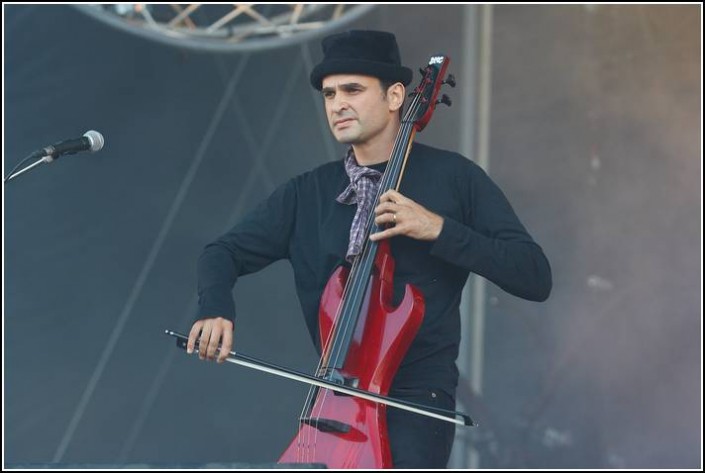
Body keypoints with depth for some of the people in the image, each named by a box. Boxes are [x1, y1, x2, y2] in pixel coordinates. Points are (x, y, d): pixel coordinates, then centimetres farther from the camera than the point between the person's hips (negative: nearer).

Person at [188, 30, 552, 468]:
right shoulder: (306, 194, 9)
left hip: (418, 391, -3)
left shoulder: (452, 177, -1)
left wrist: (441, 230, -18)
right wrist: (217, 307, -11)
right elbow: (224, 253, 12)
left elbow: (536, 277, -6)